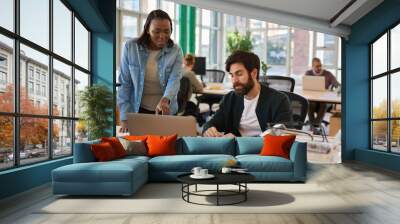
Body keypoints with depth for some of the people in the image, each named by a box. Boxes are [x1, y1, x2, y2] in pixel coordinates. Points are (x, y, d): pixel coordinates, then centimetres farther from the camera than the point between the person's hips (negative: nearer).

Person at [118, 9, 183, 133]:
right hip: (137, 110, 0)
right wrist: (125, 117, -12)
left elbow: (174, 80, -20)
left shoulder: (176, 51, -7)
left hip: (166, 111, 1)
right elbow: (125, 83, -7)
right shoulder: (130, 47, -8)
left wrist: (165, 100, -41)